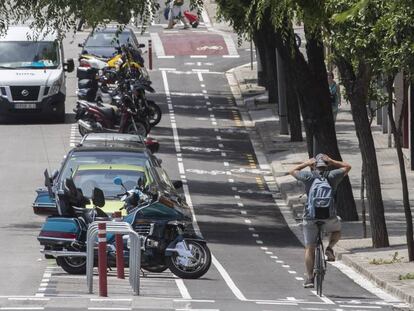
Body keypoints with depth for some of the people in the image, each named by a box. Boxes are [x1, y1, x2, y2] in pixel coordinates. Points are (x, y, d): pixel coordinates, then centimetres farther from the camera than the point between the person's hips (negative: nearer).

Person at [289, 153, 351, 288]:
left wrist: (307, 163, 19)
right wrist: (331, 161, 13)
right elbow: (347, 167, 16)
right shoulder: (332, 176, 0)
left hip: (310, 217, 0)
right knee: (336, 230, 33)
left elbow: (293, 171, 16)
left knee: (309, 249, 7)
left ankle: (310, 278, 3)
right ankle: (329, 248, 6)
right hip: (329, 217, 0)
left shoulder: (308, 176, -2)